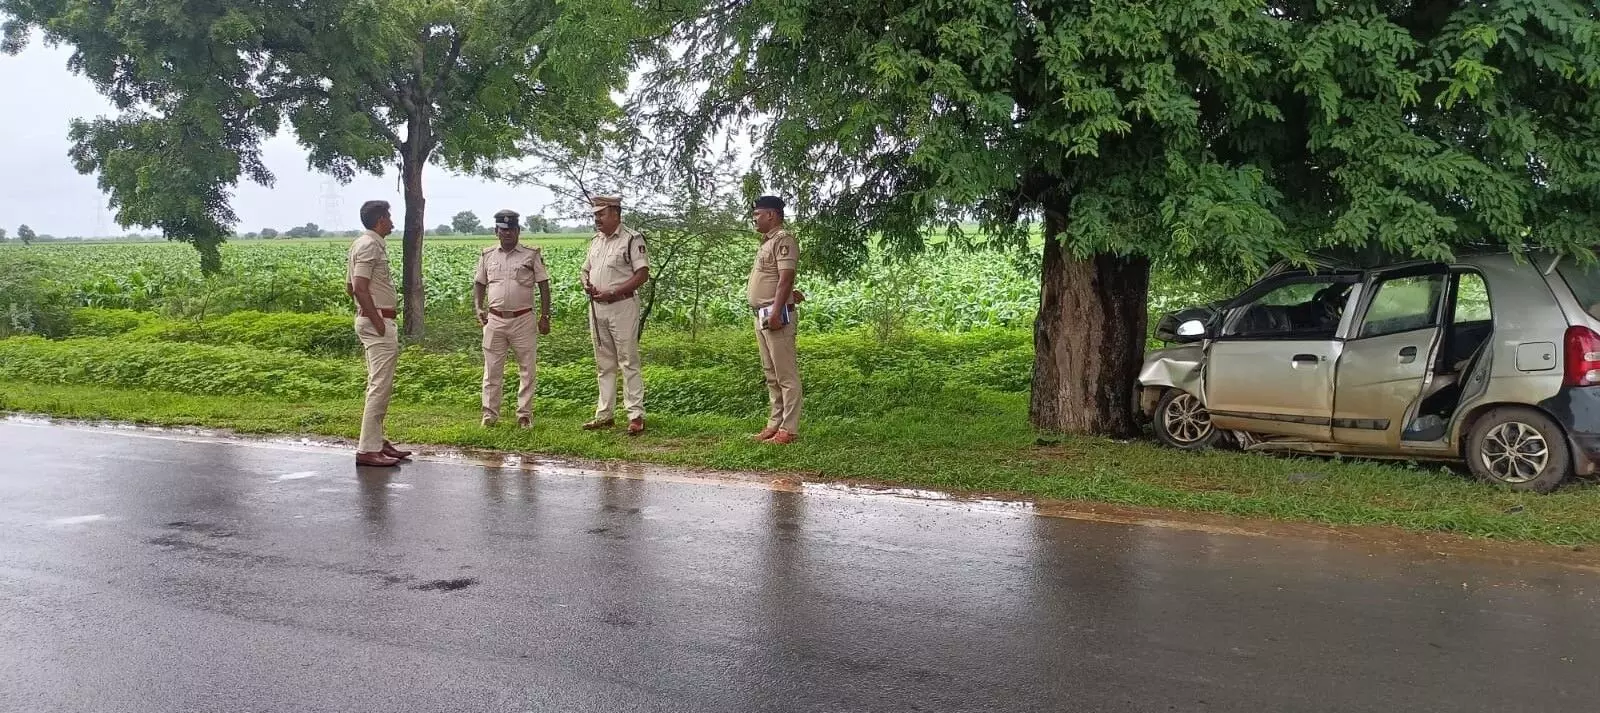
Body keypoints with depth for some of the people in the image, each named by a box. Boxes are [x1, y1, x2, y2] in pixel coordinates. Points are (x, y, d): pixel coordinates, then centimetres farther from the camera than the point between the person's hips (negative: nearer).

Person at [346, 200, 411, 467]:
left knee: (380, 385, 16)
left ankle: (377, 441, 23)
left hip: (377, 321, 11)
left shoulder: (372, 244, 17)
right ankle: (368, 449, -10)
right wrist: (378, 323, -20)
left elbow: (351, 287, 22)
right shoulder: (369, 246, -14)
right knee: (380, 386, -11)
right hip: (376, 321, -11)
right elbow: (360, 289, -22)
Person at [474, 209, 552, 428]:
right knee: (492, 369, 6)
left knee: (528, 369, 2)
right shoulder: (487, 256, 9)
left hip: (524, 319, -2)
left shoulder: (531, 255, 1)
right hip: (494, 320, 2)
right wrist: (478, 308, 0)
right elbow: (479, 284, 16)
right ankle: (490, 413, 15)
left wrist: (545, 316, -2)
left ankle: (524, 414, 11)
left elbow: (543, 286, 2)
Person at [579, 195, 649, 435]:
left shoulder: (632, 239, -8)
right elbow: (586, 269, 23)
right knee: (604, 364, 12)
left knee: (629, 362, -6)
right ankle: (604, 415, 18)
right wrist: (587, 285, -1)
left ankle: (636, 415, -3)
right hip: (596, 307, 8)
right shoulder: (596, 241, 15)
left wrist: (613, 293, -19)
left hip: (622, 306, -8)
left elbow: (642, 274, -14)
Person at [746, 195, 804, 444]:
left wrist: (776, 312, -24)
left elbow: (785, 279, -18)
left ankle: (788, 429, -7)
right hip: (761, 315, 10)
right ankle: (775, 423, 19)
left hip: (775, 314, -10)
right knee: (771, 374, 13)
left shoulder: (783, 239, -10)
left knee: (786, 374, -7)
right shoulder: (767, 242, 19)